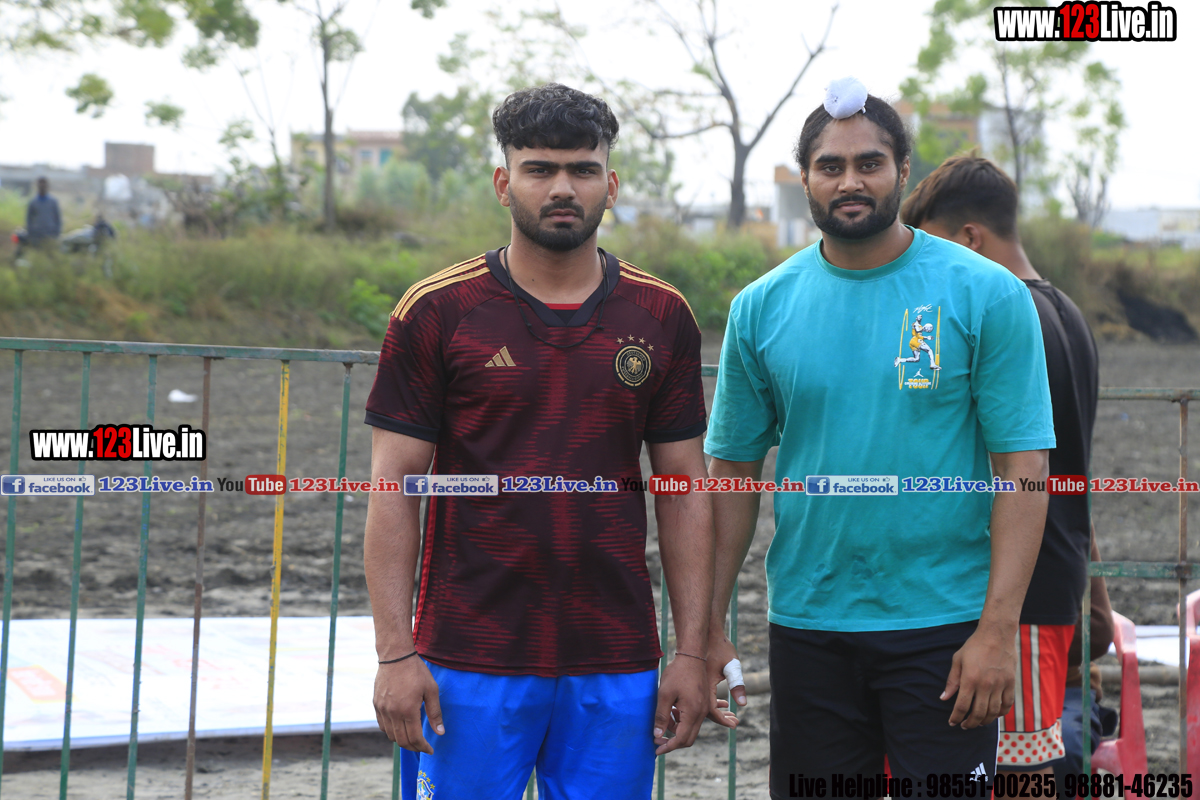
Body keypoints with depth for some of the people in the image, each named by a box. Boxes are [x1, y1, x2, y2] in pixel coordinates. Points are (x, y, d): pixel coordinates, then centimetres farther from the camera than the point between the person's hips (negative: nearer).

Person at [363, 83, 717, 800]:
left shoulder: (662, 318, 5)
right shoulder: (437, 312, -2)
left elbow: (684, 492, 7)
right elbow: (395, 488, -2)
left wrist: (692, 653, 2)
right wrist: (395, 652, -9)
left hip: (616, 671, 2)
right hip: (469, 664, -2)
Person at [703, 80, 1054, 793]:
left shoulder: (987, 295, -5)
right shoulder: (762, 307, 4)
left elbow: (1024, 470, -7)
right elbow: (735, 471, 7)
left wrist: (998, 631, -15)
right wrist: (709, 625, 1)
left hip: (944, 624, -3)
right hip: (807, 628, 3)